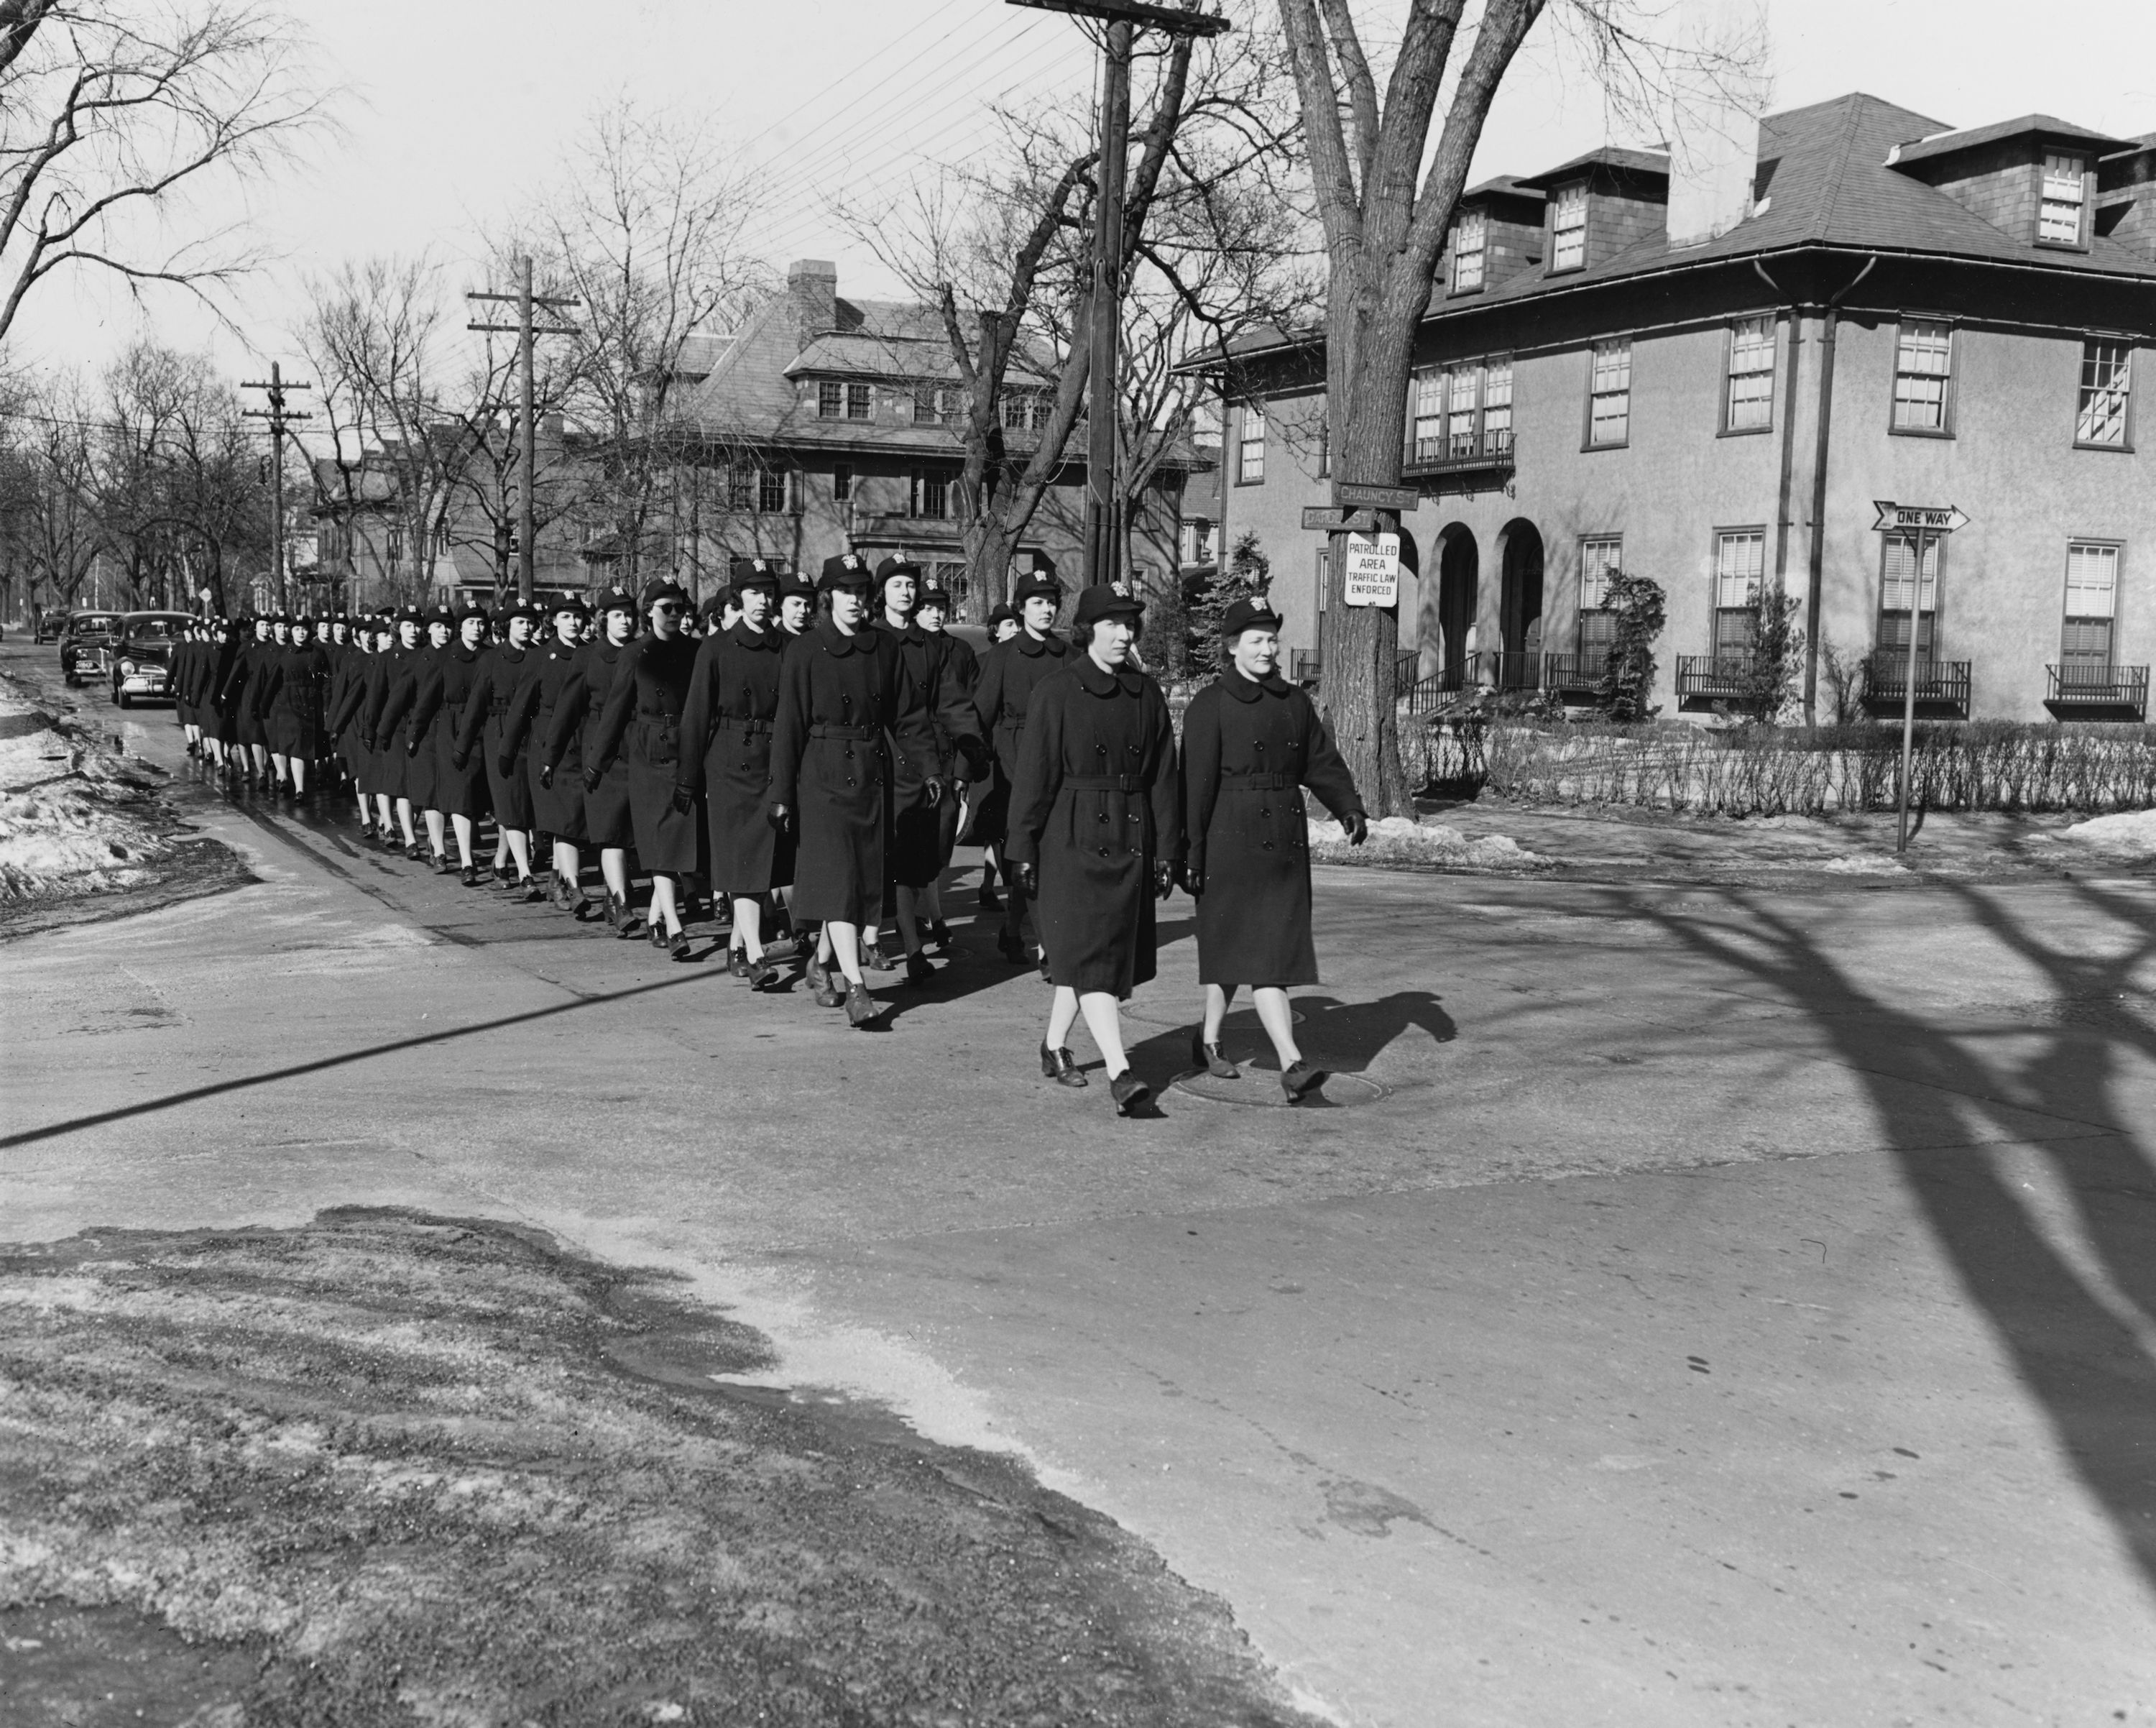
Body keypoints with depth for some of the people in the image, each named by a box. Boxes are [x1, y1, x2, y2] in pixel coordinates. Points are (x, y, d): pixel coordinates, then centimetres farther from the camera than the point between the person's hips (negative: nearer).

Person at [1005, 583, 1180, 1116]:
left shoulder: (1147, 695, 7)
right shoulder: (1056, 692, -6)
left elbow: (1163, 778, 10)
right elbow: (1033, 776, -6)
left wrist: (1165, 850, 7)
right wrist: (1022, 852, -8)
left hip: (1130, 841, 5)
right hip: (1073, 838, -5)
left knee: (1092, 953, 12)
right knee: (1090, 955, -10)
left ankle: (1054, 1048, 31)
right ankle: (1119, 1073, -17)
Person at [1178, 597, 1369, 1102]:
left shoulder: (1294, 702, 12)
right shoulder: (1209, 706, -6)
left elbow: (1322, 762, 11)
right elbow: (1196, 785, -9)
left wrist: (1350, 809, -5)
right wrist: (1192, 855, -11)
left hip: (1285, 843, 7)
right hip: (1231, 844, -7)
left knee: (1268, 949, 11)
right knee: (1255, 950, -9)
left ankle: (1208, 1039, 30)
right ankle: (1292, 1064, -14)